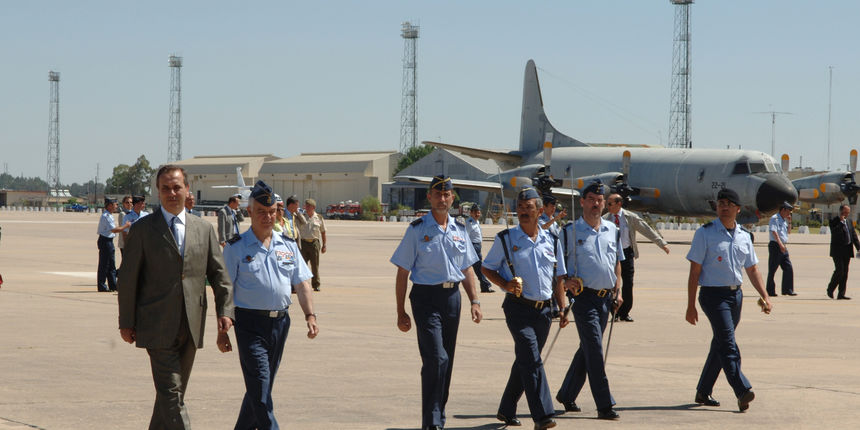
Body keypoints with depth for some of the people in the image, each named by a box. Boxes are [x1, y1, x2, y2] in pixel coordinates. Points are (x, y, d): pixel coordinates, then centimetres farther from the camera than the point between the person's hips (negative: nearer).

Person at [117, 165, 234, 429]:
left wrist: (225, 311, -4)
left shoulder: (204, 229, 11)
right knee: (171, 393, -11)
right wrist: (126, 323, -1)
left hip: (191, 328, 4)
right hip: (158, 328, -4)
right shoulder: (143, 229, 1)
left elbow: (219, 275, 10)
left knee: (173, 393, 12)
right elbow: (127, 278, 2)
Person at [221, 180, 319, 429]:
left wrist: (310, 316, -1)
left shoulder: (288, 246, 11)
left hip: (280, 322, 5)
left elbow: (302, 283, 12)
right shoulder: (236, 248, -1)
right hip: (250, 322, -5)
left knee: (261, 387, 13)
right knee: (260, 389, -11)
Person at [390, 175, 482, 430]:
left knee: (445, 361, 12)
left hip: (452, 296, 5)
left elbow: (467, 268, 19)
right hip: (426, 296, -5)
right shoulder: (417, 229, -3)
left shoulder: (459, 230, 11)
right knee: (435, 358, -15)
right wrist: (401, 312, -4)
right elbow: (402, 272, -2)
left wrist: (474, 301, 8)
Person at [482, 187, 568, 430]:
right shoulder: (505, 239, 1)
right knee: (531, 359, -16)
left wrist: (562, 308, 9)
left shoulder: (551, 241, 11)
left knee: (525, 361, 12)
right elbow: (487, 268, 8)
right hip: (518, 308, -4)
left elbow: (558, 278, 16)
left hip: (543, 310, 4)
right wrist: (505, 285, -10)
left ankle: (506, 410, 26)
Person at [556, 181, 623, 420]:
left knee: (588, 349, 13)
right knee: (594, 349, -11)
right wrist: (566, 281, -16)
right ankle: (604, 405, -9)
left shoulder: (612, 230, 11)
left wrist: (617, 291, 13)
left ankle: (567, 394, 28)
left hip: (605, 297, 6)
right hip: (584, 296, -6)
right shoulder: (571, 231, -3)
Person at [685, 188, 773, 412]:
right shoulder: (705, 233, -6)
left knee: (720, 344, 11)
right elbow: (694, 271, -6)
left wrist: (764, 296, 6)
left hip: (736, 295, 6)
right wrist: (691, 306, -9)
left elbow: (752, 269, 18)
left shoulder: (744, 236, 10)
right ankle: (742, 391, -28)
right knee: (728, 344, -17)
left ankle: (703, 392, 22)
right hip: (713, 294, -6)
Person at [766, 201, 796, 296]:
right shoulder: (774, 219, -9)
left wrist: (789, 222, 13)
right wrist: (780, 244, -29)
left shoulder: (784, 220, 17)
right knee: (772, 269, -3)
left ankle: (787, 290, 9)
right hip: (775, 246, -8)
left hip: (783, 247, 8)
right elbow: (774, 232, -20)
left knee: (788, 268, 4)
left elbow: (788, 231, 30)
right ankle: (770, 291, 2)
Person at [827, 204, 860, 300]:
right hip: (837, 251, -6)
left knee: (845, 273, 4)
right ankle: (830, 289, 8)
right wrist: (841, 222, -18)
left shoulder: (849, 221, 15)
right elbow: (834, 232, -22)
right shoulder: (834, 221, -5)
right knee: (839, 270, -13)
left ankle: (841, 294, 6)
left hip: (847, 250, 6)